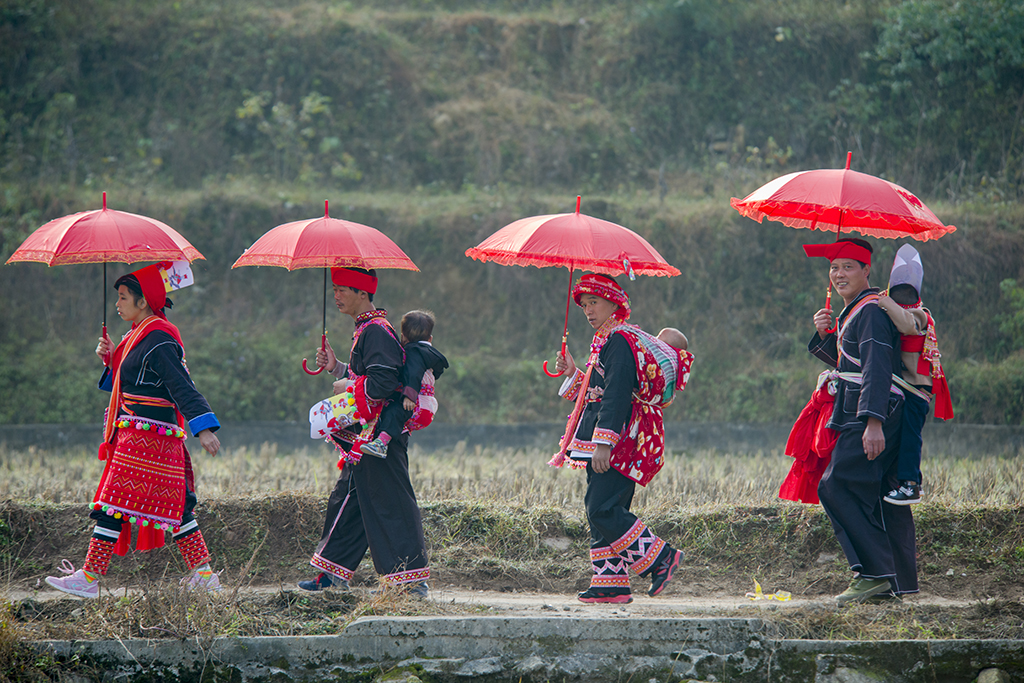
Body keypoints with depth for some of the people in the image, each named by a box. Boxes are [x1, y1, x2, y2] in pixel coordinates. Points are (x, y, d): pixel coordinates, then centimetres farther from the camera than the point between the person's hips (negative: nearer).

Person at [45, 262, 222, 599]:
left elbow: (182, 387, -21)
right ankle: (203, 573, 11)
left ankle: (90, 577, -5)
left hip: (145, 438, -10)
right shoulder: (139, 336, 17)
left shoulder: (158, 341, -14)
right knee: (174, 507, 10)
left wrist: (204, 428, -28)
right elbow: (129, 382, 26)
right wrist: (111, 359, 10)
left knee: (113, 505, -7)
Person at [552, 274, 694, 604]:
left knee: (602, 510, -15)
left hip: (620, 441, -10)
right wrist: (574, 373, 15)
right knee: (601, 511, 8)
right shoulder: (606, 342, 21)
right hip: (605, 448, 10)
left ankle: (660, 558, -11)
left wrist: (603, 442, -26)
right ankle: (610, 583, 8)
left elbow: (617, 395, -21)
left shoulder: (620, 341, -12)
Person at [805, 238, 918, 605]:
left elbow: (877, 368, -22)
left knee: (837, 488, -14)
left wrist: (873, 422, -29)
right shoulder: (853, 311, 20)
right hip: (863, 415, 10)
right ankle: (900, 581, 12)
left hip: (871, 417, -10)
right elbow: (845, 361, 26)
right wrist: (825, 334, 8)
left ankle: (874, 572, -17)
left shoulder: (871, 310, -13)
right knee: (879, 495, 10)